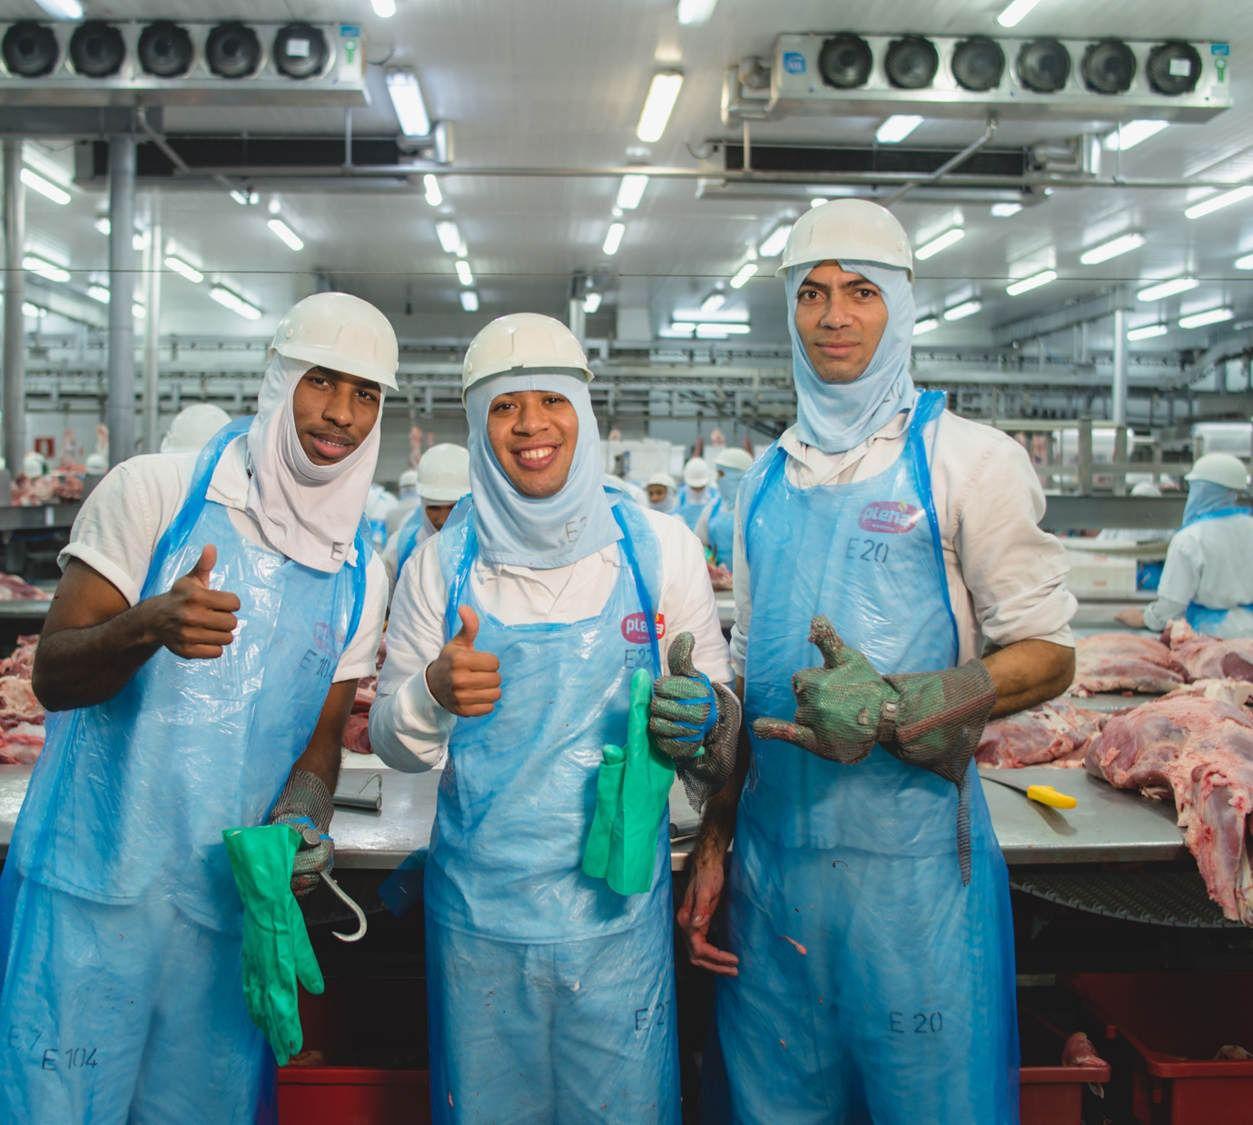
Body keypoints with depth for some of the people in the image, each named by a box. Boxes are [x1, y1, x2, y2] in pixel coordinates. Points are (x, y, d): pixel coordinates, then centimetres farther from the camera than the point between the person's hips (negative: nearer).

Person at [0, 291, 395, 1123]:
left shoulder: (359, 576, 6)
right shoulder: (154, 492, -6)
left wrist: (302, 820, -10)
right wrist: (149, 626, -27)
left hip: (235, 897, 4)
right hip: (93, 888, -3)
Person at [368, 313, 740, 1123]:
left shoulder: (658, 547, -3)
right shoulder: (443, 563, -1)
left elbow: (723, 707, 3)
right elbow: (391, 743, 4)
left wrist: (702, 717, -20)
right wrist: (434, 695, -18)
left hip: (617, 901, 0)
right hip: (479, 904, 1)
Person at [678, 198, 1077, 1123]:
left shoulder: (969, 460, -5)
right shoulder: (768, 479, 10)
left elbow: (1047, 656, -6)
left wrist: (894, 708, -23)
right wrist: (711, 847, 10)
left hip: (910, 860, -4)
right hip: (774, 851, 5)